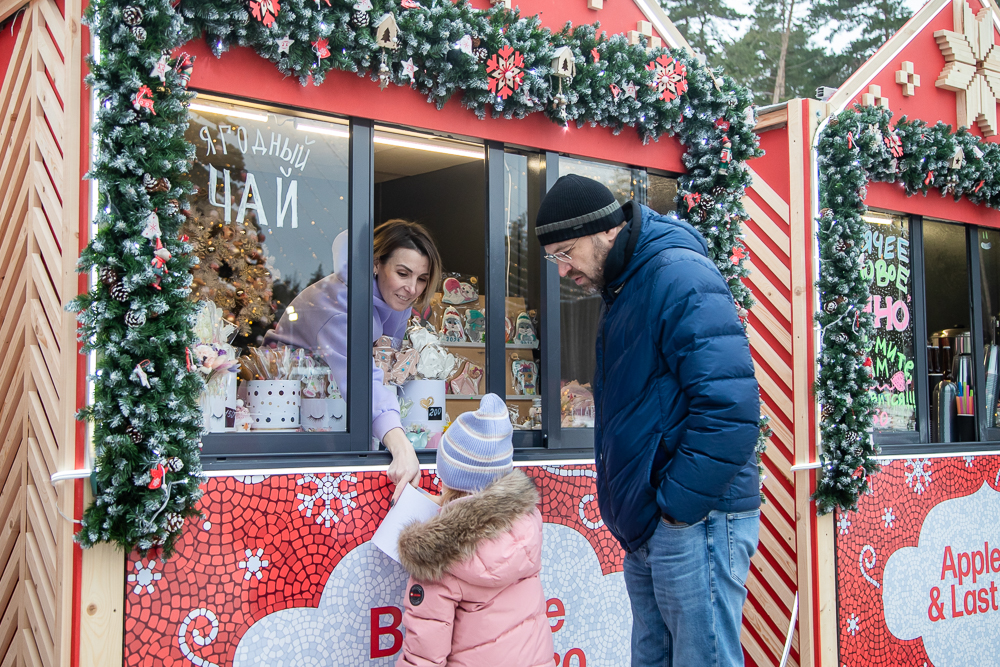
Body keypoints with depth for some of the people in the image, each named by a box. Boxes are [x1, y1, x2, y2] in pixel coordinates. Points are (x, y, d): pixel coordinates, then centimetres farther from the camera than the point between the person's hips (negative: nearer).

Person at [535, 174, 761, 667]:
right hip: (646, 529, 10)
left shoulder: (679, 276, -15)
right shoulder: (623, 290, 16)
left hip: (696, 520, -10)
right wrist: (636, 514, 14)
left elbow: (730, 408, -24)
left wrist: (677, 507, -20)